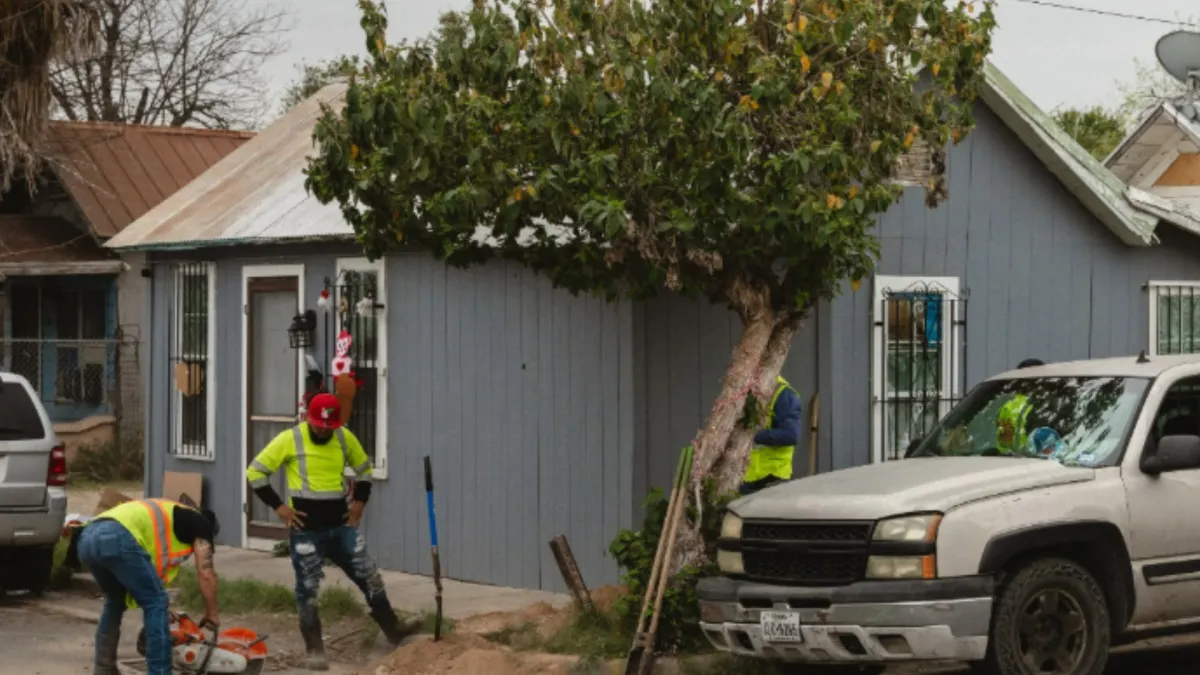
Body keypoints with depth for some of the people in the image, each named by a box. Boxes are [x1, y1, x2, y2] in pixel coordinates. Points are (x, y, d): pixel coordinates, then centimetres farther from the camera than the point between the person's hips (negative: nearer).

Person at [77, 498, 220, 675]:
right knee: (156, 603, 4)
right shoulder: (201, 523, 21)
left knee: (115, 602, 29)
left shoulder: (162, 522, 41)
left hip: (88, 537, 8)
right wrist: (211, 614, 26)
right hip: (117, 538, -8)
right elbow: (206, 574, 15)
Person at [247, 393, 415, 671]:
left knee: (369, 576, 6)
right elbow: (255, 472, -7)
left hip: (341, 525, 4)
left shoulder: (345, 437, 1)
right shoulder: (289, 440, -11)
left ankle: (393, 630, 19)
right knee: (308, 588, 2)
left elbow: (364, 469, 19)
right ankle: (314, 649, 11)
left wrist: (360, 501, 6)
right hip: (306, 529, -3)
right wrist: (278, 506, -10)